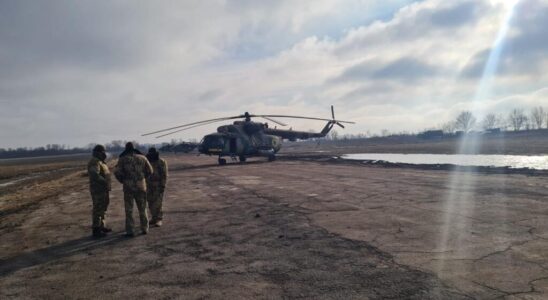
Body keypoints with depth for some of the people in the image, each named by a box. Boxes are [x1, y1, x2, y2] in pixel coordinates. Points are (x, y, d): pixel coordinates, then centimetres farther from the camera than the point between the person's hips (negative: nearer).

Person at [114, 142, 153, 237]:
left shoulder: (122, 159, -2)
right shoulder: (142, 158, 4)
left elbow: (117, 172, -10)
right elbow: (150, 171, 6)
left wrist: (122, 181, 8)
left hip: (128, 186, -2)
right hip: (141, 186, 2)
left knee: (129, 210, 4)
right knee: (142, 208, 13)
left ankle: (129, 231, 4)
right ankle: (144, 229, 17)